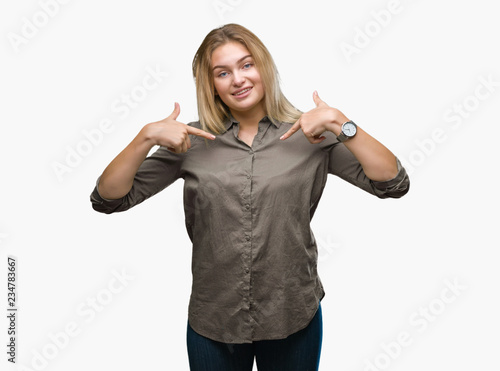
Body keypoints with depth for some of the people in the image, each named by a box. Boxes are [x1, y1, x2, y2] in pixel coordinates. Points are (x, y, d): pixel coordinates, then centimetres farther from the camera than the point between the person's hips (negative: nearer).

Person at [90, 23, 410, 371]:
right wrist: (147, 136, -19)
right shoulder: (191, 141, -5)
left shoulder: (311, 134, -7)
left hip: (294, 319, 0)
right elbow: (107, 199, -6)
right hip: (212, 322, 1)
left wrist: (339, 122, -22)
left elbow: (394, 184, -14)